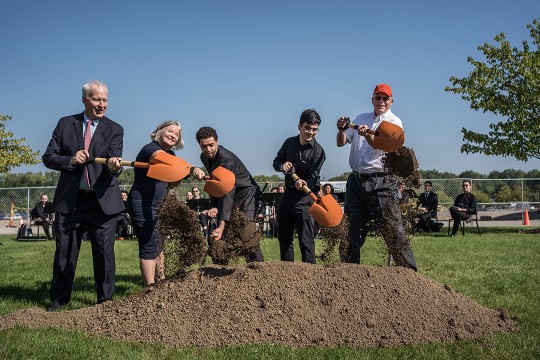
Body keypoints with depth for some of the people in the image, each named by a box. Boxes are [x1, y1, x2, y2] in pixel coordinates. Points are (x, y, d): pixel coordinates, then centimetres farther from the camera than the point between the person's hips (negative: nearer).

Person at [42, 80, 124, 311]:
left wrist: (114, 166, -33)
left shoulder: (114, 130, 3)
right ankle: (58, 300, 23)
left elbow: (113, 167, -8)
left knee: (104, 253, 3)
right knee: (64, 253, 8)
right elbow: (48, 158, 4)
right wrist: (71, 160, -14)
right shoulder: (65, 124, 6)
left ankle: (106, 301, 17)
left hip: (102, 202, -1)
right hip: (69, 201, 1)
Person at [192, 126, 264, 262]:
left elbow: (228, 192, -33)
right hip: (229, 195, 8)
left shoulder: (227, 159, -28)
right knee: (217, 236, 0)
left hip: (246, 193, -8)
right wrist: (213, 205, -9)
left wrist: (222, 225, -38)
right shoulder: (204, 157, -2)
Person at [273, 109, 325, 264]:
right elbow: (276, 161, 14)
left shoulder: (317, 150, -10)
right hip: (288, 193, 6)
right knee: (284, 236, 15)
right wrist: (282, 166, -10)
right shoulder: (289, 143, 6)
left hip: (305, 196, -6)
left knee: (306, 239, -9)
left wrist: (304, 183, -39)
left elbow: (314, 177, -16)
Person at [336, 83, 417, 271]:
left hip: (381, 182, -5)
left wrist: (367, 135, -35)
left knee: (393, 230, -8)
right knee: (352, 231, 9)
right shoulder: (360, 119, 17)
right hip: (356, 180, 5)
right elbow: (341, 143, 11)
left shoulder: (394, 122, 2)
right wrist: (342, 129, -10)